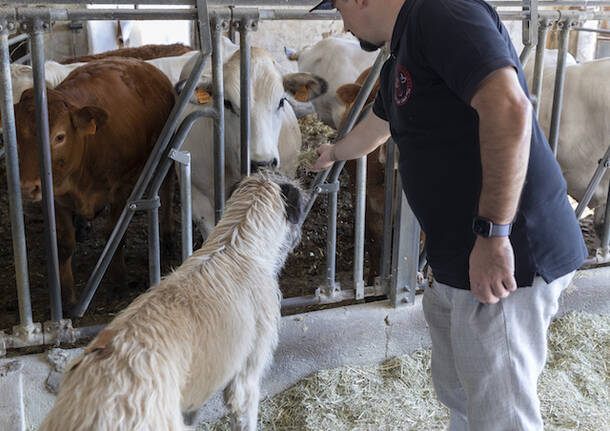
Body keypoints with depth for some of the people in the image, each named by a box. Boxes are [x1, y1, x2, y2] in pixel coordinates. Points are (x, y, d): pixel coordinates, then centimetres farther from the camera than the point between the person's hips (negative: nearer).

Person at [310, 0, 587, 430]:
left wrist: (493, 234, -28)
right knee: (456, 392, 22)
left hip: (506, 259, -10)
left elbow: (508, 107, -28)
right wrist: (334, 152, 60)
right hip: (461, 263, 10)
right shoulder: (399, 62, 18)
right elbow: (374, 129, 39)